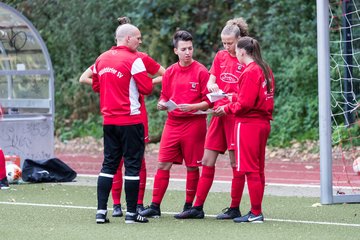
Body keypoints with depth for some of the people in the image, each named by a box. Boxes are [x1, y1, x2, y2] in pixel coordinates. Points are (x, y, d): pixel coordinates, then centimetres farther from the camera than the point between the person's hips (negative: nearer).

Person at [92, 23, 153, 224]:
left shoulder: (102, 59, 9)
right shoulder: (134, 60, -11)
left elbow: (96, 85, 20)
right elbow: (147, 88, -14)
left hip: (109, 120, 6)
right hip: (130, 120, -6)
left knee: (109, 164, 10)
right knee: (133, 165, 0)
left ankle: (101, 211, 4)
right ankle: (131, 213, 1)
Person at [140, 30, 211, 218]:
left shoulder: (201, 71, -5)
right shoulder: (170, 72, 9)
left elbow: (208, 101, -6)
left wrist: (192, 107, -20)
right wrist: (162, 104, -3)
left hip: (194, 124, -4)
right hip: (172, 123, 4)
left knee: (192, 166, 3)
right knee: (162, 164, 0)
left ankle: (189, 206, 13)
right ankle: (155, 206, 3)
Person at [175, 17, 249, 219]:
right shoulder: (221, 56, 10)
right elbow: (209, 83, 9)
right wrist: (212, 86, -14)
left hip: (236, 115, -6)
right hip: (219, 114, 6)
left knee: (236, 162, -2)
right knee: (207, 160, 6)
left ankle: (234, 208, 6)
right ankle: (198, 208, 9)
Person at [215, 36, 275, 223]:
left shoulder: (250, 72, -15)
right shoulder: (265, 70, 12)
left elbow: (245, 104, -19)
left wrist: (227, 109, -4)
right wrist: (234, 98, 14)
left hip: (248, 124, -9)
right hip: (263, 122, 9)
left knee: (249, 169, -5)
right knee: (258, 169, 12)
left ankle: (256, 213, -4)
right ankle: (256, 212, 16)